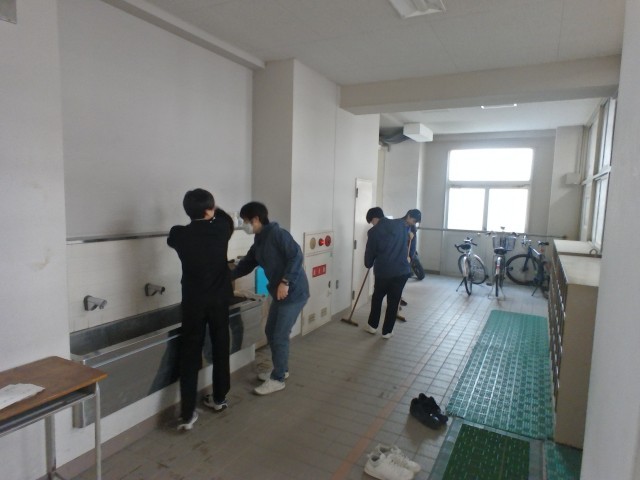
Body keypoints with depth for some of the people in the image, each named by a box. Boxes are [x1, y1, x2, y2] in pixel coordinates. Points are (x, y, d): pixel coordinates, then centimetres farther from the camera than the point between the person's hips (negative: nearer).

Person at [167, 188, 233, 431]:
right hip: (219, 300, 1)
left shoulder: (179, 234, -8)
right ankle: (219, 398, 32)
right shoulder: (220, 229, -8)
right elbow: (227, 218, 17)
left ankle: (187, 414, 6)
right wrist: (212, 209, 28)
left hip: (193, 302, -1)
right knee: (220, 349, 16)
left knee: (190, 355, 5)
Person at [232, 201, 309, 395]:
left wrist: (285, 282, -26)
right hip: (278, 293, 9)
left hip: (293, 293, -9)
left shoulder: (277, 233, -16)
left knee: (280, 336, -2)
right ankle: (281, 369, 35)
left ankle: (278, 379, 15)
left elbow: (296, 256, -23)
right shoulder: (258, 242, 12)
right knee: (270, 331, 17)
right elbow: (246, 265, 22)